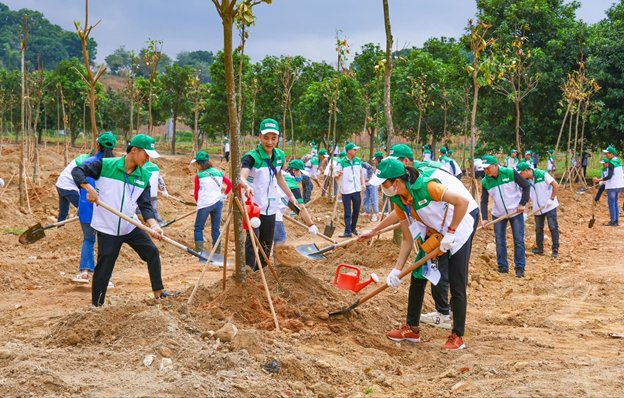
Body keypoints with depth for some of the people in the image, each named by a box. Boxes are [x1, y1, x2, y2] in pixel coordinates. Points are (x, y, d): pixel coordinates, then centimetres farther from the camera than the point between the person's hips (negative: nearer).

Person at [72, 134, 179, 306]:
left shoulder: (144, 177, 2)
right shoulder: (106, 165, -11)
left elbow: (145, 206, 0)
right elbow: (77, 171, -11)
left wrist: (153, 225, -17)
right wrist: (89, 188, -28)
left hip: (131, 227, 5)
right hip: (107, 229, -5)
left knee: (152, 252, 3)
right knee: (104, 268, -4)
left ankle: (158, 292, 18)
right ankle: (96, 306, 10)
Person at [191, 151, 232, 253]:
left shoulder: (199, 176, 0)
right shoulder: (219, 173, 10)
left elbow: (196, 194, 5)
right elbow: (230, 183, 8)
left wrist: (199, 203, 21)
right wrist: (224, 195, 19)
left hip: (205, 204, -4)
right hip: (218, 203, 4)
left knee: (198, 228, 7)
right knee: (216, 229, 13)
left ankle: (199, 251, -2)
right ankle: (217, 253, 15)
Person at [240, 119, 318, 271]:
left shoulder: (279, 156, 4)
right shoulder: (252, 157, -17)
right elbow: (242, 176, -35)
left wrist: (290, 195, 25)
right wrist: (247, 186, -57)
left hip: (271, 208, 7)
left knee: (267, 244, 17)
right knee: (252, 241, -12)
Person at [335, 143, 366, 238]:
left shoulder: (358, 160, 6)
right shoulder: (341, 162, -8)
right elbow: (336, 174, -8)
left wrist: (363, 183, 7)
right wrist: (338, 175, -32)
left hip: (357, 190, 4)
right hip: (346, 191, -4)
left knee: (356, 210, 12)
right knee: (347, 212, -1)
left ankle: (353, 227, 29)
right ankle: (348, 231, 3)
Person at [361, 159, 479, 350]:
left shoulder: (426, 185, -31)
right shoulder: (398, 199, -6)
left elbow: (462, 201, -31)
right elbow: (408, 239, 0)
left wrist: (450, 233, -27)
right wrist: (397, 270, -4)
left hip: (460, 223, -8)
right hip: (434, 230, 8)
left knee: (457, 285, -7)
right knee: (417, 277, 8)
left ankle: (457, 337, 4)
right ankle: (412, 329, 20)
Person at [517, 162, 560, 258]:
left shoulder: (543, 175, -17)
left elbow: (556, 185, -15)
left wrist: (552, 199, -18)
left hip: (550, 206, -5)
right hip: (537, 208, 5)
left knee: (553, 227, -4)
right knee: (538, 229, 9)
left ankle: (555, 249, 1)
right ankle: (540, 249, 17)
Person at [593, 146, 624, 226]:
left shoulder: (611, 163, -16)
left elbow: (609, 176, -24)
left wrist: (598, 180, -23)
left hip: (612, 186, -9)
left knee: (611, 203, -2)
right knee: (616, 203, 13)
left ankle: (613, 221, -2)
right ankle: (616, 221, 14)